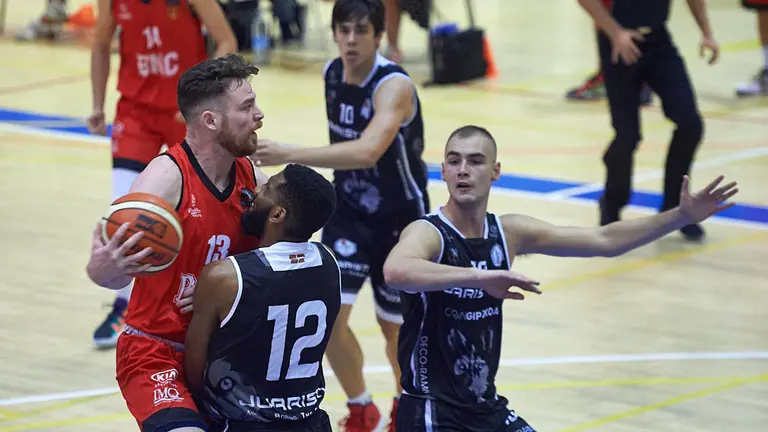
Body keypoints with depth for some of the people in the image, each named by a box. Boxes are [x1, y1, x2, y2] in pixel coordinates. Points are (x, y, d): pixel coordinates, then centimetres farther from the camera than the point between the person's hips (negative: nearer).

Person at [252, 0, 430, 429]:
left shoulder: (394, 86, -27)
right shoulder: (332, 73, -5)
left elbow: (366, 151, -44)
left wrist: (291, 155, -49)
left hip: (400, 219, -4)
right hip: (350, 212, 5)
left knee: (395, 326, 9)